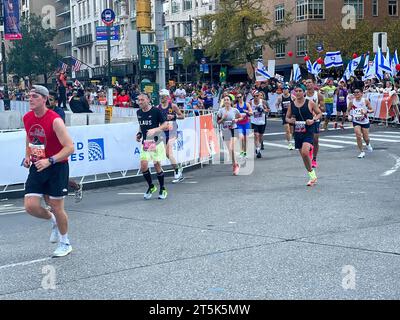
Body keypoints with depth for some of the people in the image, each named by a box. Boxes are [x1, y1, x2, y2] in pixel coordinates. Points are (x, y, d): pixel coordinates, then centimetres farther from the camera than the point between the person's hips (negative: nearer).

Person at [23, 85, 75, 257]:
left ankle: (65, 243, 22)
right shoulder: (27, 118, 2)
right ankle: (53, 221, 27)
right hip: (37, 167, 6)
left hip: (57, 167, -6)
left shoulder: (55, 120, -19)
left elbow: (70, 147, -21)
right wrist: (28, 157, 5)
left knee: (56, 207, 2)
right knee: (30, 206, -5)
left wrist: (49, 161, -29)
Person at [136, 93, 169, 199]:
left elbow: (165, 125, -8)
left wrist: (154, 130, -22)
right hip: (145, 142, 4)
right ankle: (151, 187, 13)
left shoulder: (156, 111, -9)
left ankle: (162, 189, 18)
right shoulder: (139, 112, 9)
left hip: (156, 141, -4)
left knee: (157, 165, 0)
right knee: (143, 165, -8)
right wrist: (139, 134, 7)